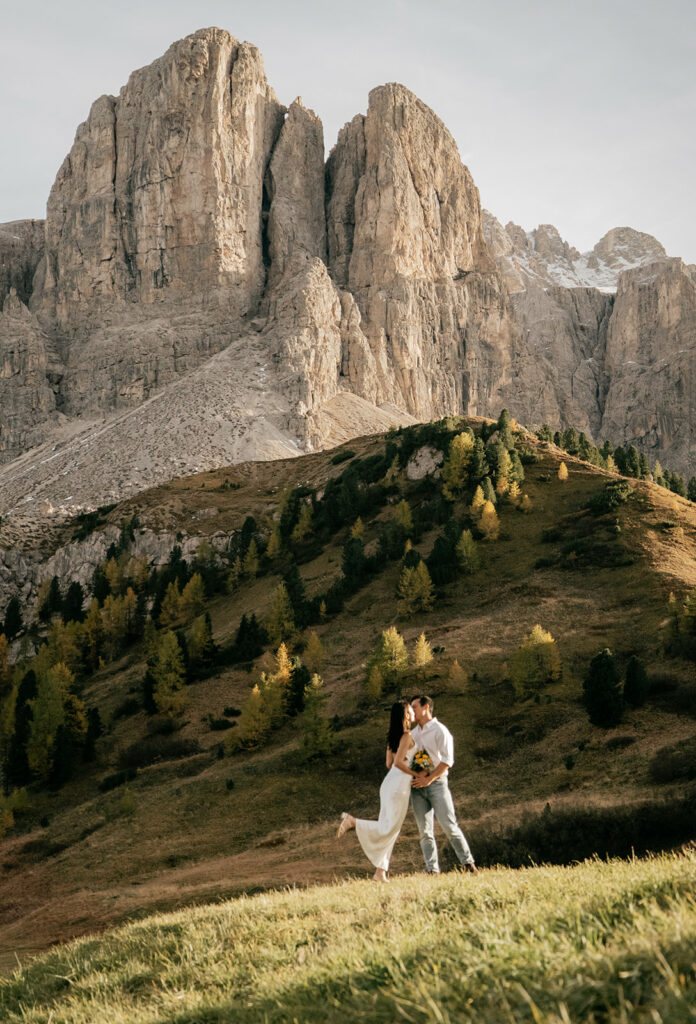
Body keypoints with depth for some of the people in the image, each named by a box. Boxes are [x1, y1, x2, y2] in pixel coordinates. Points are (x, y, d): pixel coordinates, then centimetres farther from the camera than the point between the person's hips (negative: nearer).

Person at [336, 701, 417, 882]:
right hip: (399, 785, -9)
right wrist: (415, 774, -9)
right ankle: (351, 821, -8)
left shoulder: (393, 736, 14)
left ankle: (380, 872, 8)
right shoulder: (407, 736, -12)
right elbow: (398, 762, -20)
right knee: (389, 828, -7)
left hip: (389, 783, 9)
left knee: (390, 829, 9)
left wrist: (410, 774, 18)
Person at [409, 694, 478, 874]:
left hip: (436, 783, -5)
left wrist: (429, 778, -14)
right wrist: (415, 775, 1)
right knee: (425, 831, 0)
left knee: (448, 825, -10)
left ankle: (467, 862, -3)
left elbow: (447, 760, -8)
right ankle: (432, 869, 1)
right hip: (417, 786, 6)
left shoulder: (439, 730, -1)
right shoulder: (413, 734, 18)